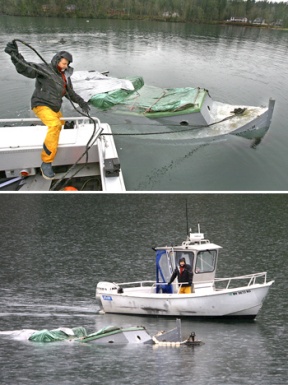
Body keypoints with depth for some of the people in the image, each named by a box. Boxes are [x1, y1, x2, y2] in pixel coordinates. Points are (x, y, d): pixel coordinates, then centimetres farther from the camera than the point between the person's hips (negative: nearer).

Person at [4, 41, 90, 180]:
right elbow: (26, 69, -22)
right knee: (55, 125, -33)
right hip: (41, 105, -9)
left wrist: (81, 102, 11)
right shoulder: (44, 69, -10)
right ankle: (46, 162, -32)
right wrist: (15, 55, -38)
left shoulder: (65, 76, 13)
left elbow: (70, 93, 21)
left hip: (54, 108, 9)